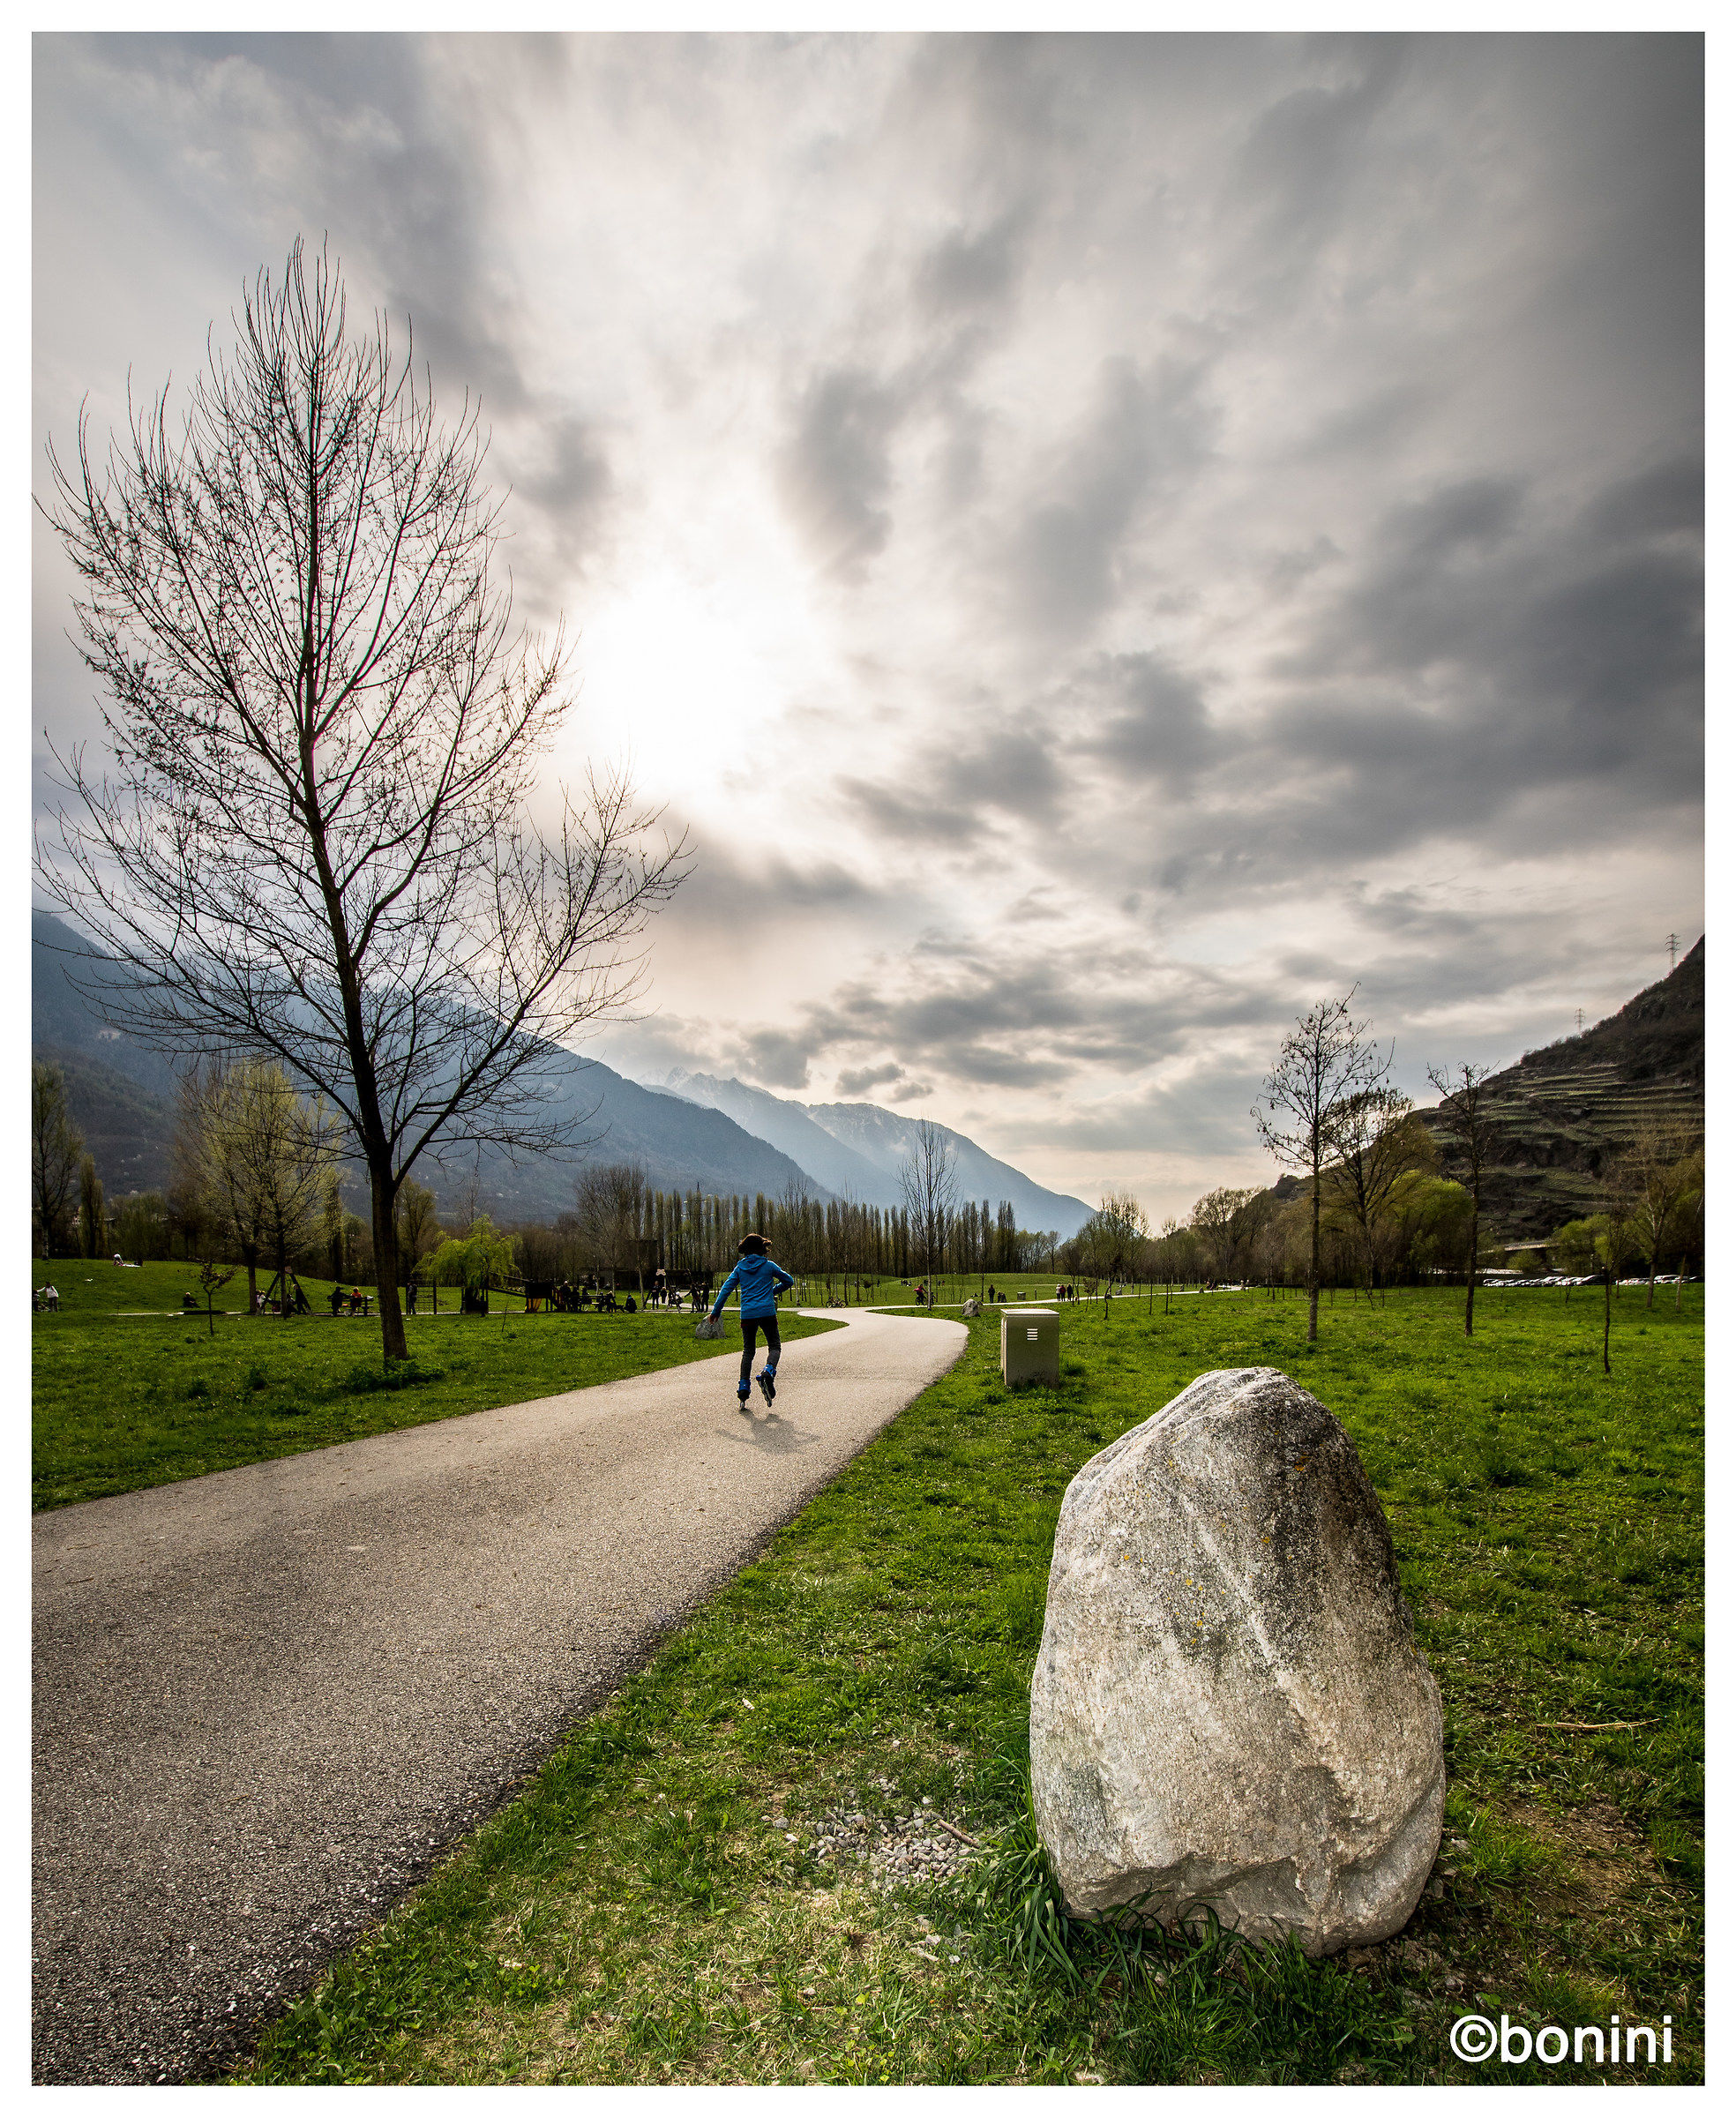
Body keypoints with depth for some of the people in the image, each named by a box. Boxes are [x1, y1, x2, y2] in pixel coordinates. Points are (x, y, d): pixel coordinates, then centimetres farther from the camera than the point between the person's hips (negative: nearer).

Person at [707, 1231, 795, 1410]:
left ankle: (743, 1392, 4)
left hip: (747, 1314, 3)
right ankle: (768, 1372, -22)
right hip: (767, 1312, -2)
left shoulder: (740, 1268, 8)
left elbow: (726, 1289, 4)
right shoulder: (769, 1265, 3)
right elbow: (788, 1281, 13)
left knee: (748, 1351, 11)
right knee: (774, 1346, 9)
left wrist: (715, 1311, 7)